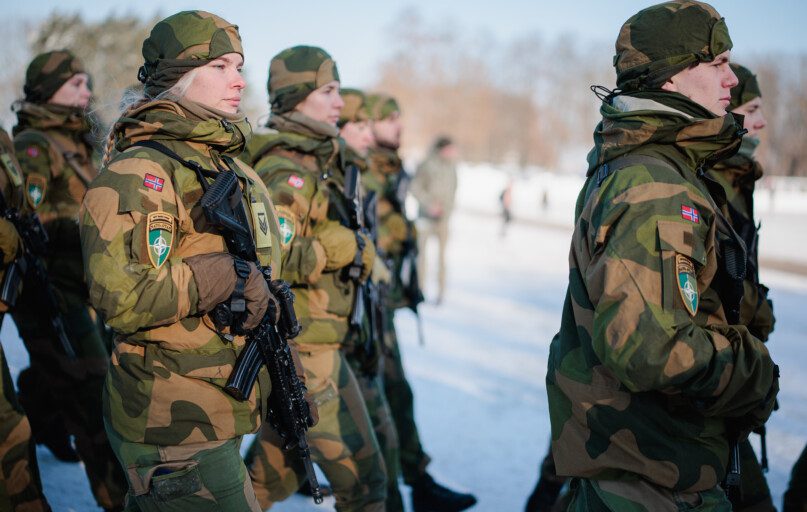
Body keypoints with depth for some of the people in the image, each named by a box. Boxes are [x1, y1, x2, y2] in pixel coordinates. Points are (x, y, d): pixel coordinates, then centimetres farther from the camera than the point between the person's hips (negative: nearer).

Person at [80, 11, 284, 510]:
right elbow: (123, 297, -27)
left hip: (221, 410, 9)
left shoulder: (232, 166, 13)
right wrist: (228, 275, -23)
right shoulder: (139, 172, -16)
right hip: (175, 429, -9)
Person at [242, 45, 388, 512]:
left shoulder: (319, 161, 13)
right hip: (303, 346, -10)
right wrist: (340, 247, -18)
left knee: (279, 472, 22)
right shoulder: (286, 172, -16)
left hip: (299, 344, 10)